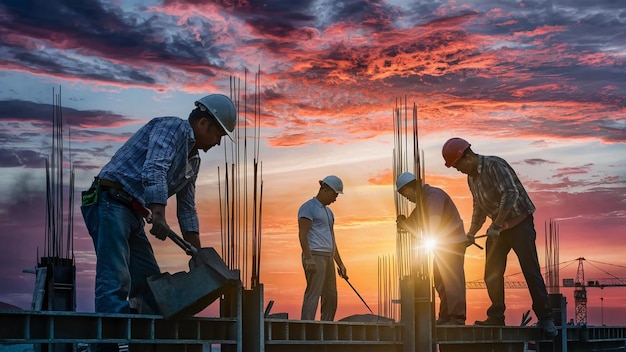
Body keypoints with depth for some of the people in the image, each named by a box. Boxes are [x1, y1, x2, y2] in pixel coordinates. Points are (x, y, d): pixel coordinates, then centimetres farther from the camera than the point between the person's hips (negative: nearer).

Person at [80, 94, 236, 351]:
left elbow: (187, 210, 24)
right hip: (109, 203, -10)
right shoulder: (173, 127, -6)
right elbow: (153, 170, -24)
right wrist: (159, 214, -34)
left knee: (151, 284, 8)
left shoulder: (193, 161, 22)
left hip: (132, 215, 10)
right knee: (115, 281, -20)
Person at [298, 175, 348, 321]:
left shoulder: (328, 212, 23)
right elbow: (302, 235, -14)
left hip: (328, 258, 9)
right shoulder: (308, 207, -5)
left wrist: (340, 263, 21)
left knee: (331, 297, 8)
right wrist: (308, 258, -23)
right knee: (313, 294, -14)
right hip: (315, 257, -9)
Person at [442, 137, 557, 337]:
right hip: (498, 228, 9)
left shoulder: (494, 165, -20)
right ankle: (496, 317, 13)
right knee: (492, 274, 5)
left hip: (519, 222, -8)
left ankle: (545, 319, -4)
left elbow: (511, 193, -29)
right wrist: (471, 233, 13)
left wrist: (496, 225, -29)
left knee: (531, 271, -10)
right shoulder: (471, 178, 8)